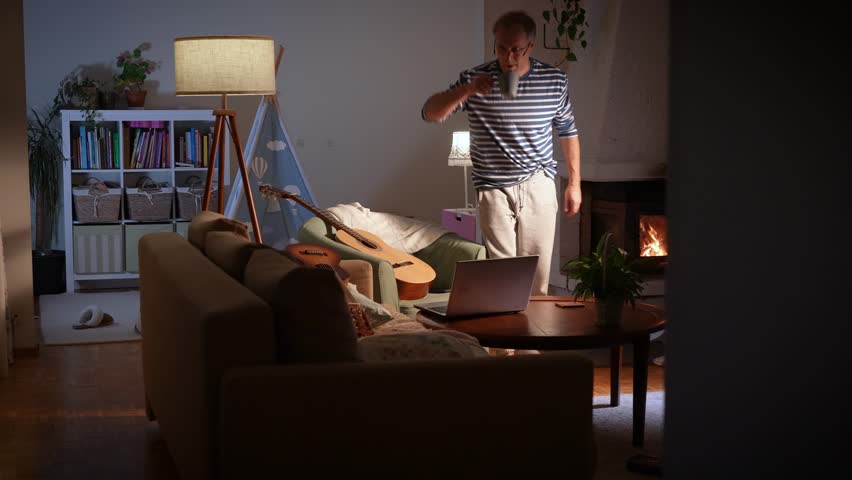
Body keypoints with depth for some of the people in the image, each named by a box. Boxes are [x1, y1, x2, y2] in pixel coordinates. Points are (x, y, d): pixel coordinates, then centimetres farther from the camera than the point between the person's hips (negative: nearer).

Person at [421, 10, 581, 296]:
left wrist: (574, 183, 11)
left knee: (538, 272, 4)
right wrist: (467, 90, -26)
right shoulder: (475, 80, -5)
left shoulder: (554, 81, 0)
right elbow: (429, 113, -11)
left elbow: (568, 132, 12)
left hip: (539, 186, 1)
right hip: (494, 189, -1)